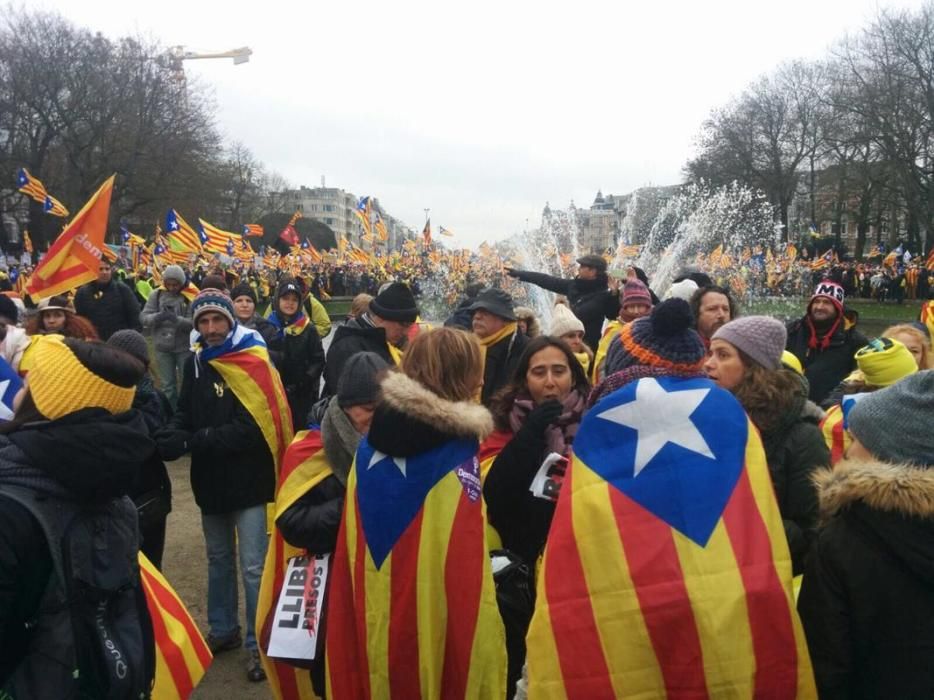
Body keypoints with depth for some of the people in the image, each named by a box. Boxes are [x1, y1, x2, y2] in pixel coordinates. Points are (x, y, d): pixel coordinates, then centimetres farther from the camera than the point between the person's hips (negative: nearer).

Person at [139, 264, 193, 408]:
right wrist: (157, 317, -23)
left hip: (184, 347, -3)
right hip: (162, 347, 3)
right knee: (167, 385, 14)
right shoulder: (157, 295, 0)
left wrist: (177, 319, -32)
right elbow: (143, 317, -3)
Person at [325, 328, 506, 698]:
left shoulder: (370, 444, 0)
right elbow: (467, 574, -16)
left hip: (370, 618, 5)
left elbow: (348, 553, 5)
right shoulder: (457, 451, -16)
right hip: (432, 628, -5)